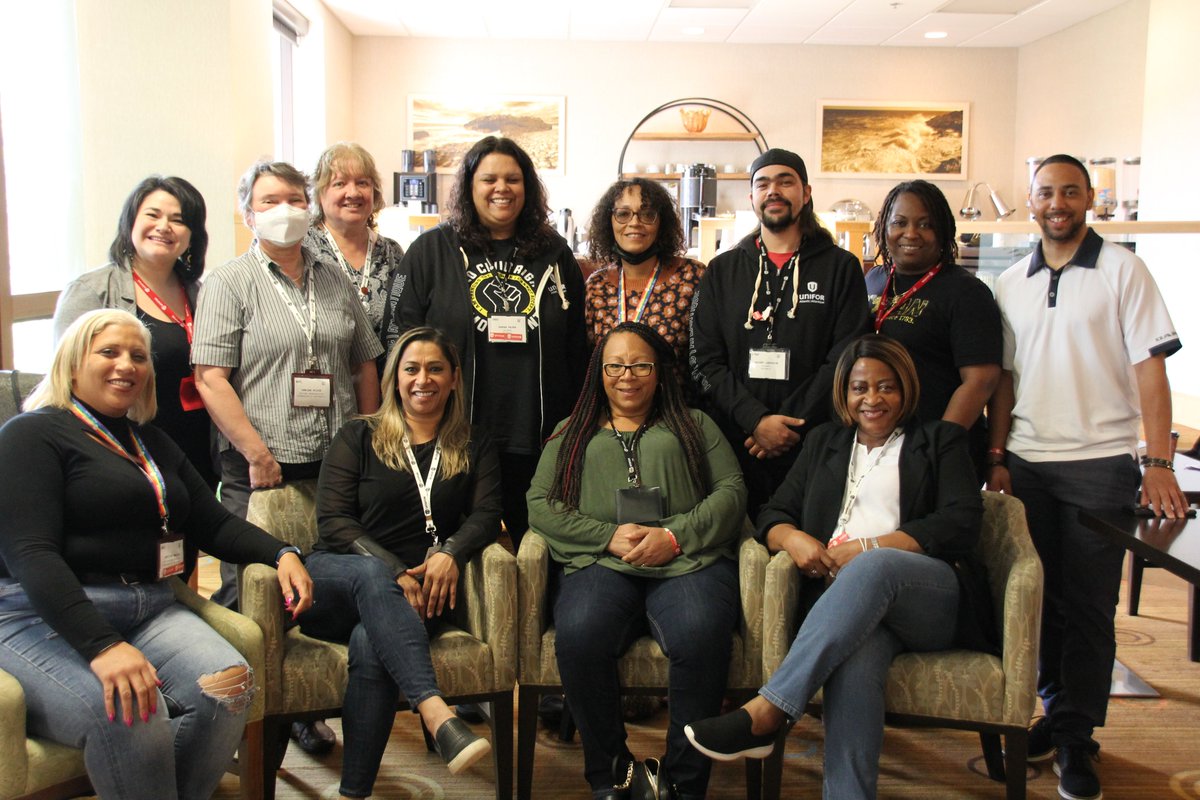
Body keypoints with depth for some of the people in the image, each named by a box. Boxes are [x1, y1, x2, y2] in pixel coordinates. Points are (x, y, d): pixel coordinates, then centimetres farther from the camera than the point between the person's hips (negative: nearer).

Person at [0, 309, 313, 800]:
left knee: (229, 685, -24)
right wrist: (101, 646, -26)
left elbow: (214, 523, 21)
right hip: (46, 620, -6)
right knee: (131, 717, -34)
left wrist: (280, 554, -1)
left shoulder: (154, 444, 23)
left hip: (151, 609, 6)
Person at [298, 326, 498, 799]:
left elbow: (486, 515, 3)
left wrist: (450, 554, -20)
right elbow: (333, 520, 1)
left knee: (370, 644, -34)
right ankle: (436, 715, -53)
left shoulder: (473, 450, 18)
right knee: (371, 575, -38)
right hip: (335, 580, 0)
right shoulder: (358, 437, 13)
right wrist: (392, 571, -14)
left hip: (410, 594, 1)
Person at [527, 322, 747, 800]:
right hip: (602, 563, 1)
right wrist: (609, 537, -3)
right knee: (579, 636, -34)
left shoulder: (693, 425, 24)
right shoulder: (572, 434, 25)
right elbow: (540, 505, 13)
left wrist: (675, 536, -7)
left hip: (689, 561, 0)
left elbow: (731, 490, 11)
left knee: (701, 636, -35)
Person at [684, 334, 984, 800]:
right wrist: (792, 538, -6)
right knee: (856, 658, -37)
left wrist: (868, 548, -9)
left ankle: (765, 712, -44)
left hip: (927, 597, -1)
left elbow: (962, 525, 2)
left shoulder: (940, 442, 18)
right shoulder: (825, 442, 28)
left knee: (871, 568, -39)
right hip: (843, 596, 2)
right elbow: (774, 515, 21)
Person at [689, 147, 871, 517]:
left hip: (813, 445, -1)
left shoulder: (840, 268, 7)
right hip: (733, 444, 1)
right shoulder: (722, 271, 12)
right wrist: (756, 420, -11)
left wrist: (788, 424, -12)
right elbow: (704, 362, 3)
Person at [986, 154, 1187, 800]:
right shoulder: (1011, 284, 10)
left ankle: (1076, 735, 13)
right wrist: (996, 458, 6)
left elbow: (1150, 369, -5)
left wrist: (1159, 464, -11)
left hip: (1100, 462, -3)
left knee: (1088, 606, 2)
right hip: (1026, 464, 4)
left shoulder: (1121, 270, -1)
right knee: (1041, 598, 9)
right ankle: (1056, 712, 24)